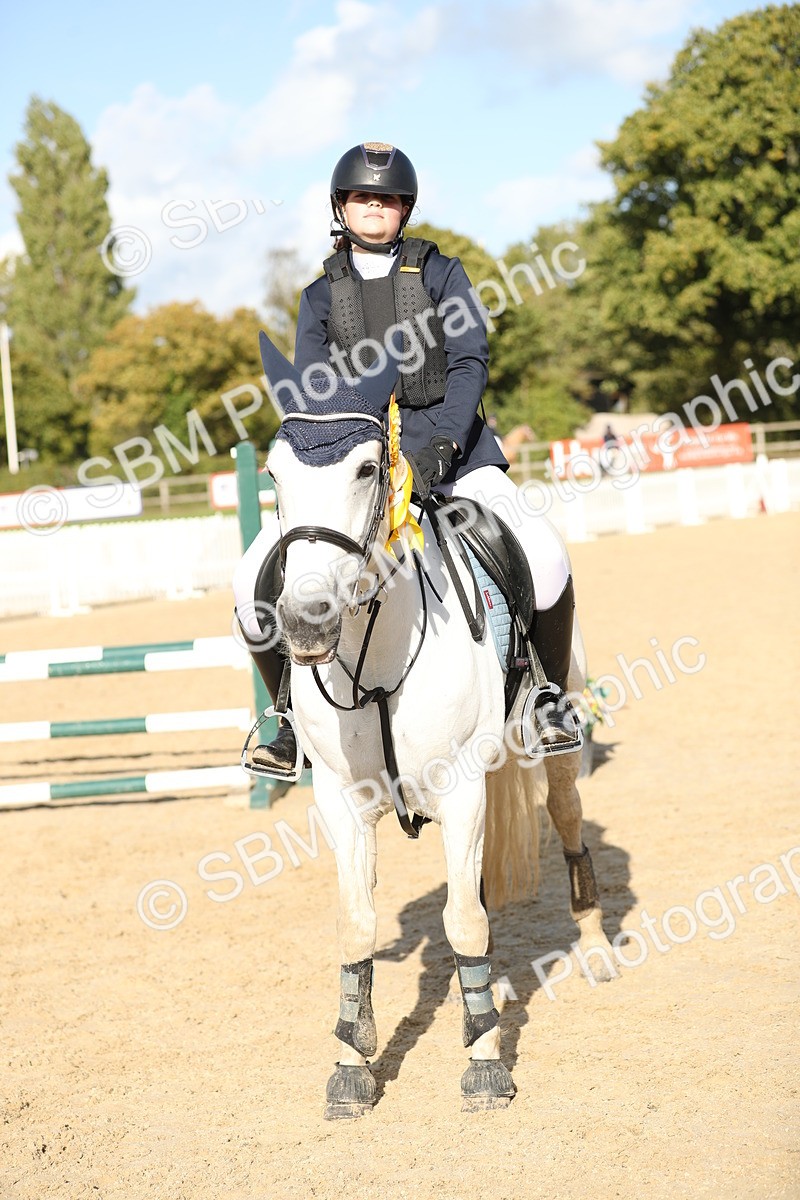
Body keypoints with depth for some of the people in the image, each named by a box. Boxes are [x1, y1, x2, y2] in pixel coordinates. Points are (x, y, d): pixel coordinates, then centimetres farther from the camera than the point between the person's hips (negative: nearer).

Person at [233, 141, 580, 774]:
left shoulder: (440, 272, 8)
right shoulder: (322, 295, 13)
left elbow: (471, 363, -3)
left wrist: (441, 444, -19)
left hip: (447, 443, -2)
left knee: (541, 555, -25)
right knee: (257, 579, -16)